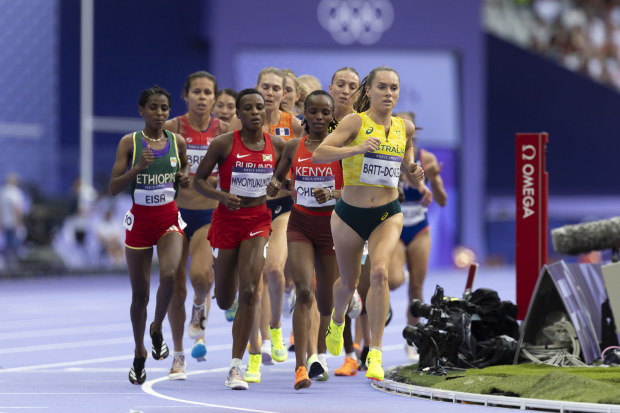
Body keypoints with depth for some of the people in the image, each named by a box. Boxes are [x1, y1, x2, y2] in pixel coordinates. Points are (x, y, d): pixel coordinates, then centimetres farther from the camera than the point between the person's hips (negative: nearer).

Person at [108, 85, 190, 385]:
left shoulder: (177, 142, 3)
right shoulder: (129, 143, -4)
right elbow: (114, 188, -8)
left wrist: (185, 180, -5)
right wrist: (138, 168, -23)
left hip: (169, 219, 1)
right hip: (139, 219, -1)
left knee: (169, 274, -26)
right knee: (139, 293, 5)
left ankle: (157, 329, 0)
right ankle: (139, 353, 25)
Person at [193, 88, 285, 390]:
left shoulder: (277, 146, 1)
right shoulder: (224, 144, -9)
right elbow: (198, 180, -4)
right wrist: (222, 195, -20)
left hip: (258, 221, 1)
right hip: (227, 219, -1)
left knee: (249, 291, -16)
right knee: (224, 302, 6)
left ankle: (235, 368, -12)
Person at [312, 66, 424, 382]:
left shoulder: (405, 128, 2)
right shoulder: (356, 122, -11)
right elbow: (318, 154, -22)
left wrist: (414, 173, -2)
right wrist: (357, 149, -36)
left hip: (388, 214, 1)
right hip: (350, 214, -1)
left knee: (379, 272, -23)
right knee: (349, 282, 15)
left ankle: (375, 354, -19)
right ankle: (337, 321, 52)